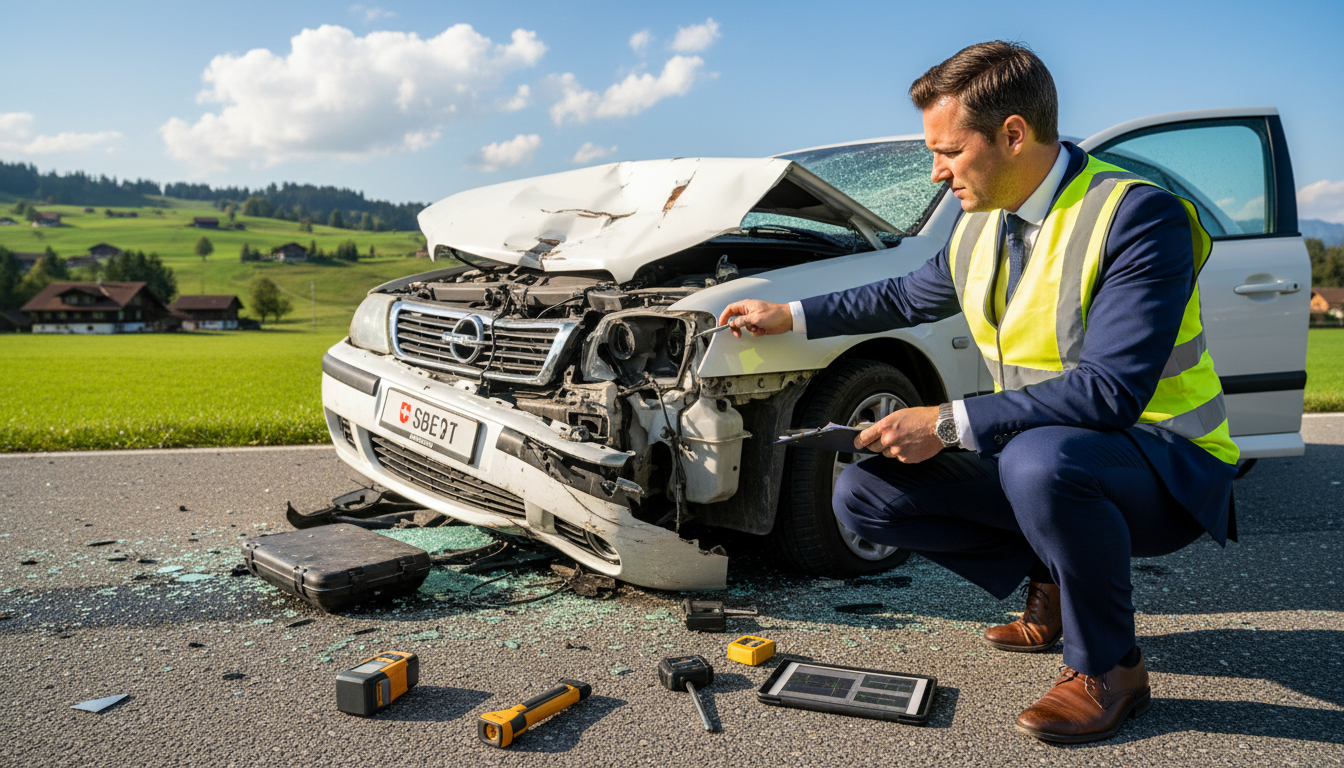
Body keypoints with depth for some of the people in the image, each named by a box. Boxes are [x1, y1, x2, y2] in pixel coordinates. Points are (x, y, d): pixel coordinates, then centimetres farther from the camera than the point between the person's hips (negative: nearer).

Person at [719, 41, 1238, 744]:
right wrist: (791, 316, 20)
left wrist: (949, 423, -28)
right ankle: (1051, 583, 9)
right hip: (1033, 447, 7)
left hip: (1163, 469, -7)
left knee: (1038, 457, -41)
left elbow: (1109, 391, -29)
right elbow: (908, 297, 22)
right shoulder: (980, 226, 4)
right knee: (862, 495, -5)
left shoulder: (1139, 216, -20)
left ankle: (1108, 667, -13)